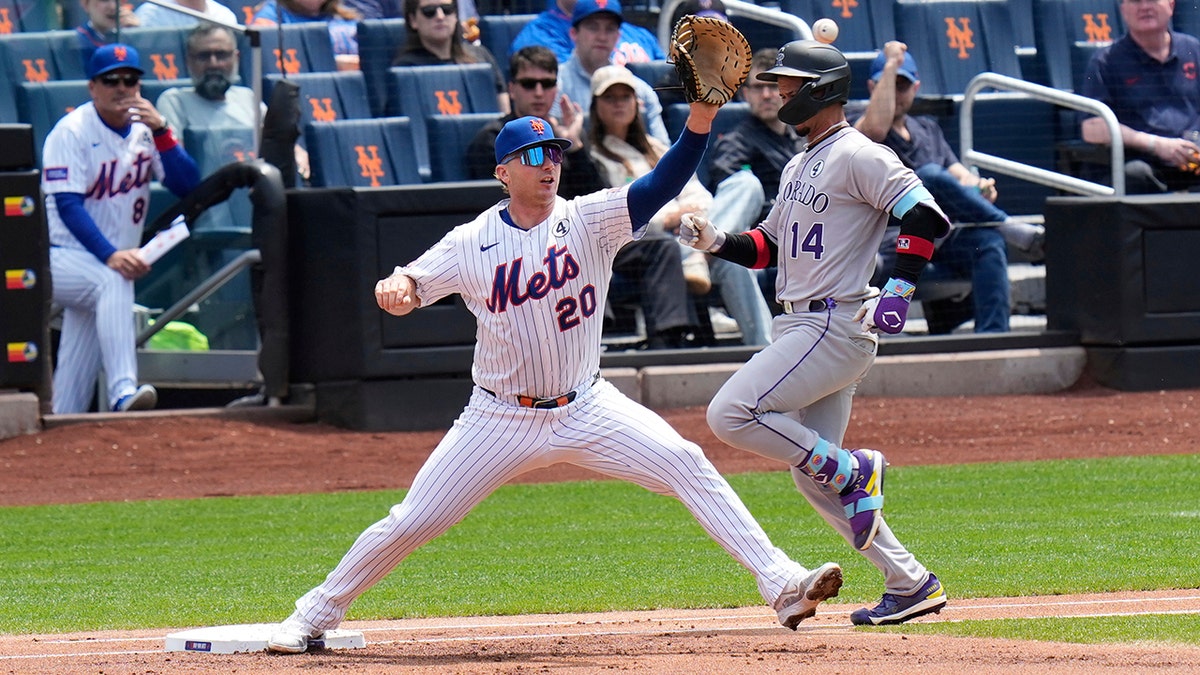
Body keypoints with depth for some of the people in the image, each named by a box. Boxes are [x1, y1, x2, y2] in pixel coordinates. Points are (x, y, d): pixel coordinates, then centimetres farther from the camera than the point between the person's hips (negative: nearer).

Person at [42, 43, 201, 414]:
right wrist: (109, 255, -35)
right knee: (112, 281, -36)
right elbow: (67, 205, -22)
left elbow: (187, 186, -6)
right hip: (60, 257, -7)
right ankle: (123, 391, -48)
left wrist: (161, 131, -19)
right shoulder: (72, 131, -11)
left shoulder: (146, 130, 5)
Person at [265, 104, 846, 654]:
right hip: (500, 420, -1)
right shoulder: (471, 244, -6)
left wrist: (702, 113, -32)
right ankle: (316, 613, 16)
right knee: (411, 522, -2)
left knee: (686, 465, -16)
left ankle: (781, 584, -15)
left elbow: (664, 184, -17)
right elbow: (411, 282, -6)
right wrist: (394, 288, -33)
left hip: (585, 410, 1)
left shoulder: (589, 220, -6)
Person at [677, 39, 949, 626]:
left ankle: (853, 470, -7)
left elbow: (925, 216, -18)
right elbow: (769, 247, 23)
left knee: (731, 414, -19)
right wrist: (717, 242, 6)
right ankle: (910, 585, 12)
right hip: (800, 326, 10)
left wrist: (899, 289, -24)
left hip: (836, 327, -10)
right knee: (812, 472, 9)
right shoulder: (799, 168, 19)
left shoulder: (857, 157, -10)